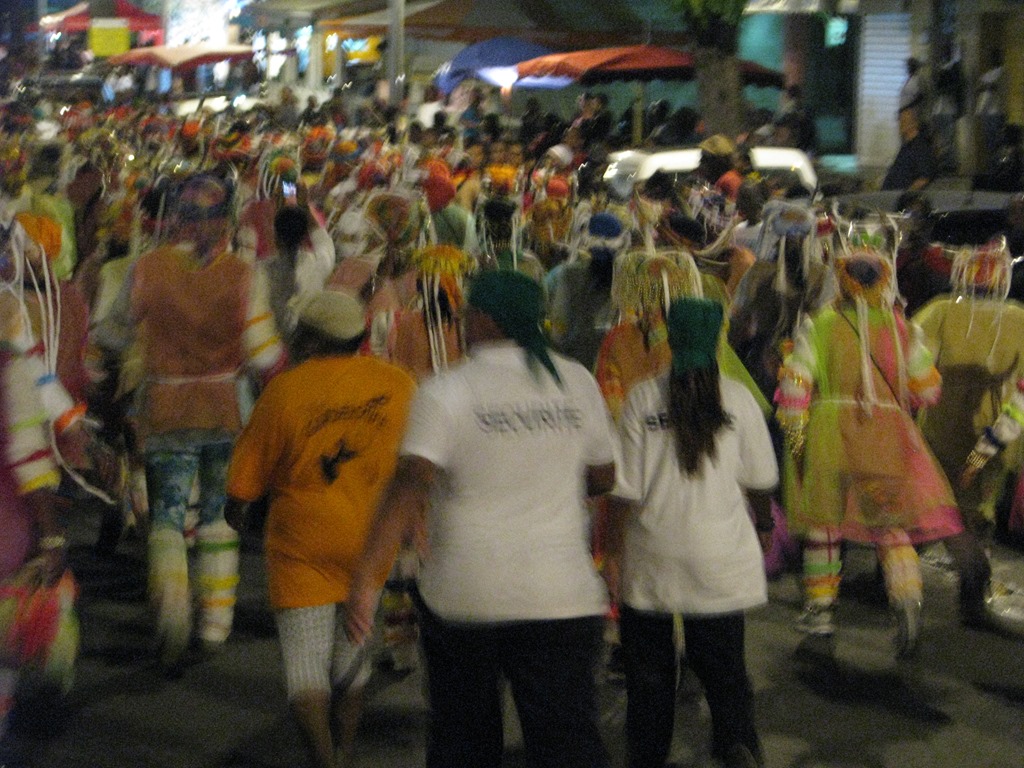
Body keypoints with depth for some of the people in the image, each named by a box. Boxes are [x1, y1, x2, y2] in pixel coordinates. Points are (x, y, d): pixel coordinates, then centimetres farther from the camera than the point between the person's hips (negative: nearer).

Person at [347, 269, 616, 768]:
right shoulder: (576, 381, 1)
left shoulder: (444, 392, -9)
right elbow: (603, 477, 11)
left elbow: (410, 486, -19)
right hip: (561, 595, 1)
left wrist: (365, 575, -19)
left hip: (462, 594, -1)